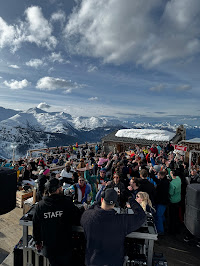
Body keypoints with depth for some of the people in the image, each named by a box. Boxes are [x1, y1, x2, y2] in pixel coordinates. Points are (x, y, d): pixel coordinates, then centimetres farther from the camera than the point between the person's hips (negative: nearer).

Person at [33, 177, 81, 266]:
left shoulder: (40, 205, -12)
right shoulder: (67, 203, -22)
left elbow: (36, 225, -1)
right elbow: (77, 220, -11)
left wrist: (37, 242, 14)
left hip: (48, 247, 3)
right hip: (64, 246, -2)